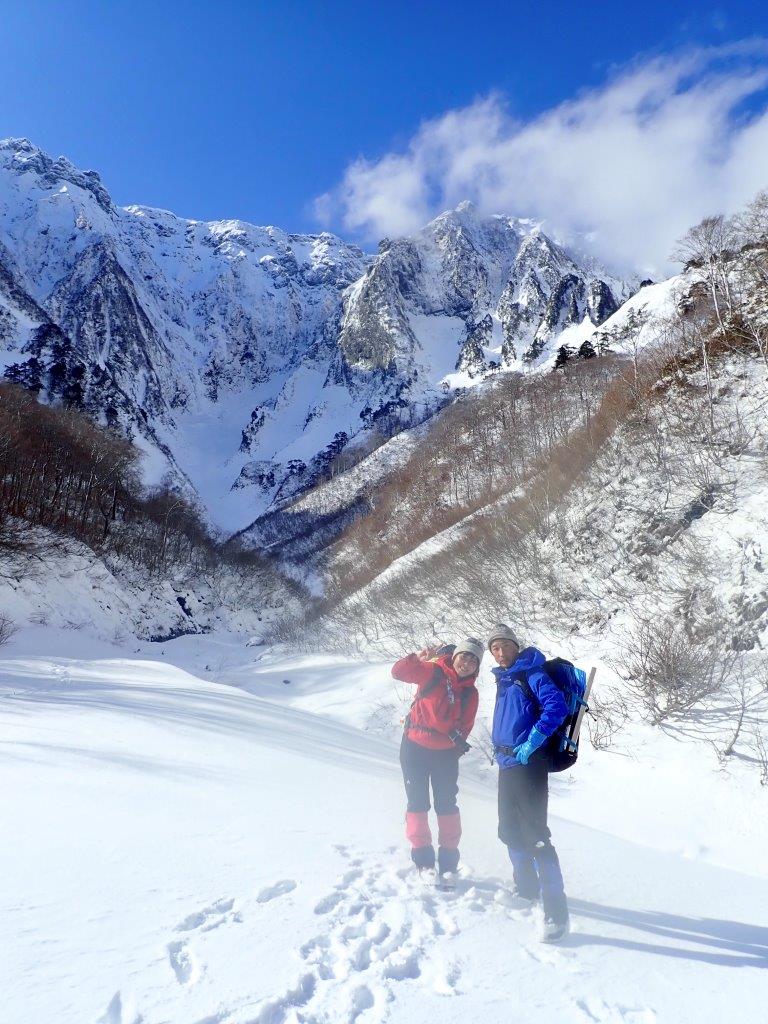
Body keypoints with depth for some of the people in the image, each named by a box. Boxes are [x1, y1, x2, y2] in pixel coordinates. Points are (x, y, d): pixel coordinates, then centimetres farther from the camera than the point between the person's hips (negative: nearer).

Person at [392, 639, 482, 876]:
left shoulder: (471, 693, 1)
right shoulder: (433, 673, -9)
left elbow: (465, 726, 5)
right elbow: (399, 671, -16)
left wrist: (459, 745, -12)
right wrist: (418, 658, -28)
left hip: (446, 754, 3)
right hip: (415, 747, -2)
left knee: (447, 805, 6)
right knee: (418, 803, 3)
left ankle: (448, 862, 17)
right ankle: (423, 859, 13)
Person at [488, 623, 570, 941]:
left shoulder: (531, 674, -12)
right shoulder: (504, 679, 13)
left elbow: (557, 707, -24)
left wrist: (531, 743, -24)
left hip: (529, 765, -9)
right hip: (507, 764, 9)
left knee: (535, 835, -11)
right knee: (510, 831, 19)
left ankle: (556, 912, -5)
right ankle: (527, 889, 37)